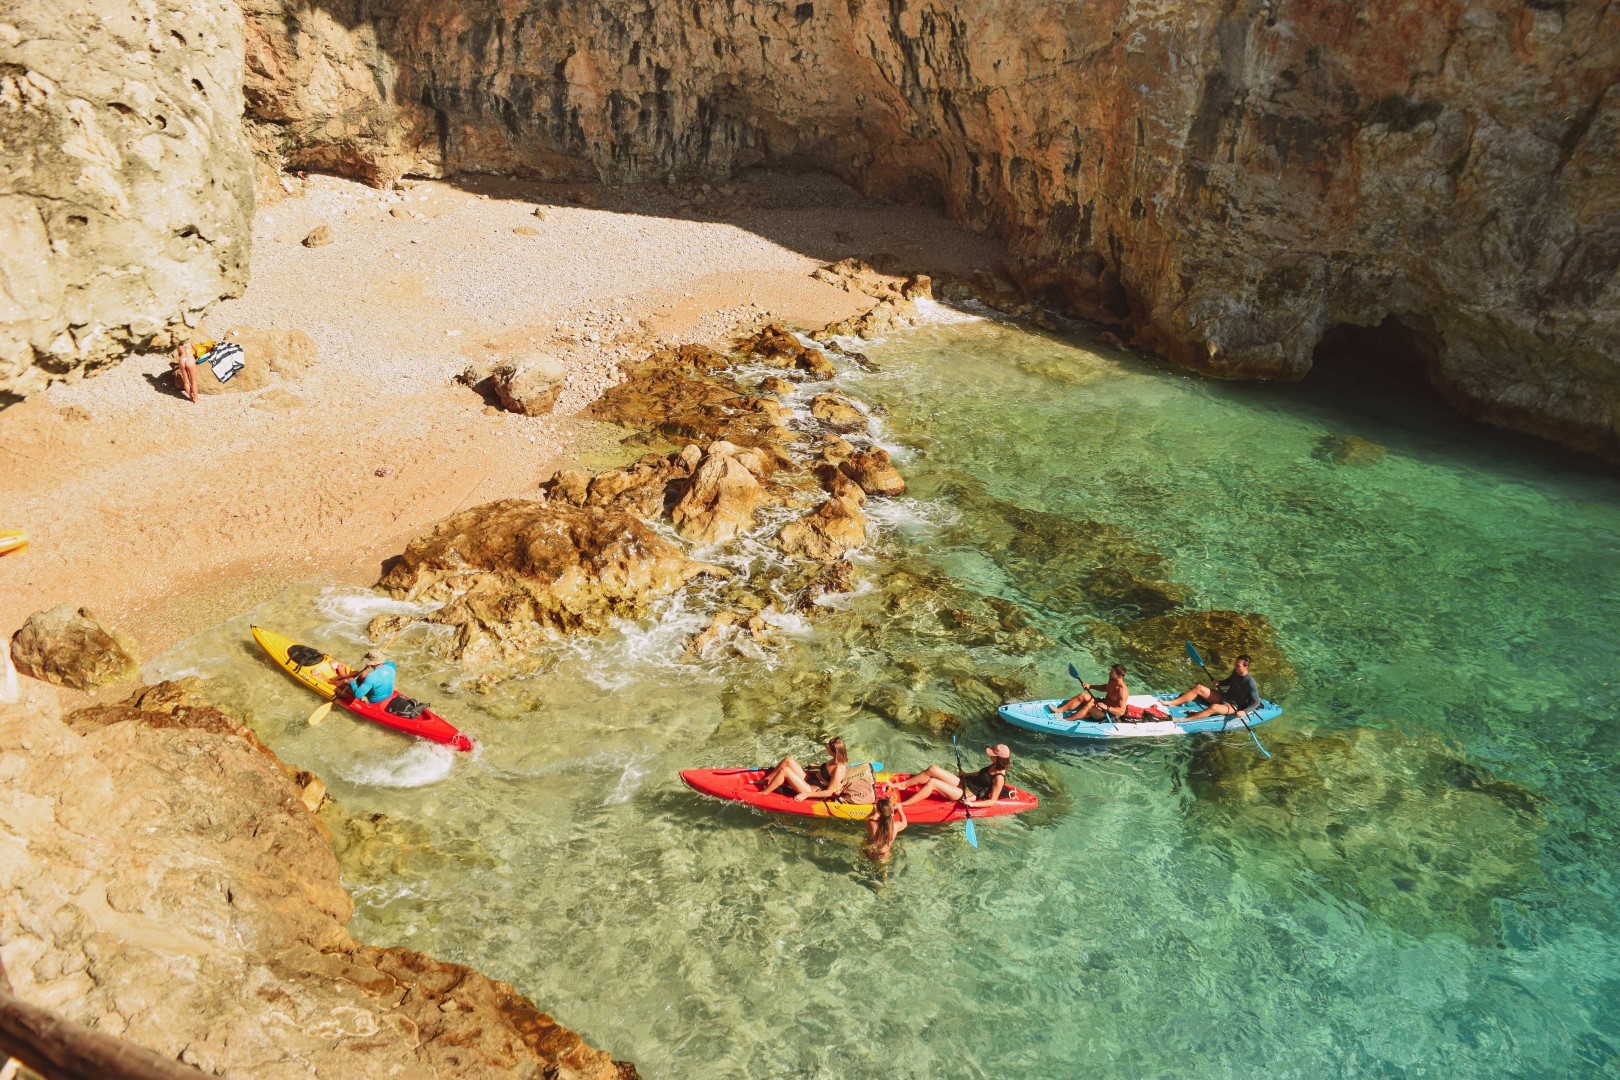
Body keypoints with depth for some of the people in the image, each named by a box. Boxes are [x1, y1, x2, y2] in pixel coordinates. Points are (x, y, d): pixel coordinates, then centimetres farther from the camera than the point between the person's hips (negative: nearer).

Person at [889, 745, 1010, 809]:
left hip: (967, 795, -9)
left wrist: (971, 803, -24)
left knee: (932, 782, -24)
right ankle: (903, 784, 7)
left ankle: (901, 805, -20)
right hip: (963, 782, 9)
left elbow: (993, 801, -18)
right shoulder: (994, 766, 4)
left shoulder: (999, 778, -21)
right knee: (932, 769, -7)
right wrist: (965, 774, 18)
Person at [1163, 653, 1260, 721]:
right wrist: (1220, 683, 1)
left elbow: (1256, 702, -20)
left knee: (1213, 707, -40)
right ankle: (1171, 703, -10)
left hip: (1233, 707, -8)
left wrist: (1244, 711, -32)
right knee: (1199, 688, -8)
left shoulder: (1249, 682, -23)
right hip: (1224, 698, 8)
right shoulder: (1236, 672, -1)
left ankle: (1183, 720, -47)